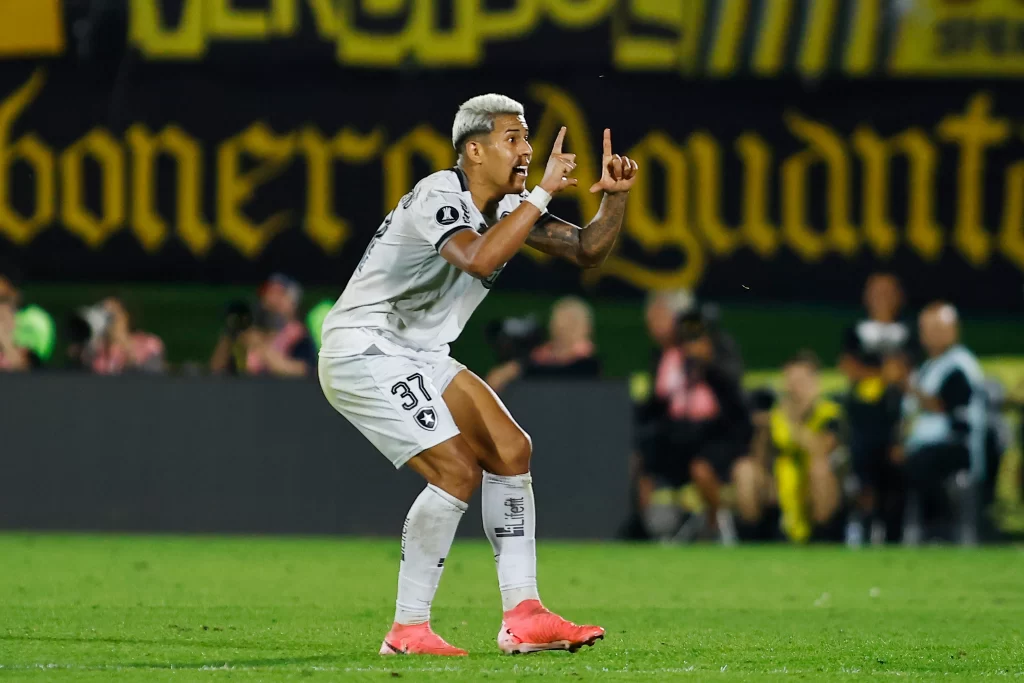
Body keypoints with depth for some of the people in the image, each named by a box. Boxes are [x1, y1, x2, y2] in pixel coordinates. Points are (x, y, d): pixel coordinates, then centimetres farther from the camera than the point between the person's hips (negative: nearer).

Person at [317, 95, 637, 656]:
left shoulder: (507, 207, 7)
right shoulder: (439, 195, -21)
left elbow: (586, 251, 8)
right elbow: (479, 260, -39)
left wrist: (614, 196, -9)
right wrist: (543, 192, -35)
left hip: (418, 356, 10)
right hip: (363, 351, -10)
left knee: (510, 451, 2)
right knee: (457, 472, -18)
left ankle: (522, 617, 2)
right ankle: (408, 630, -10)